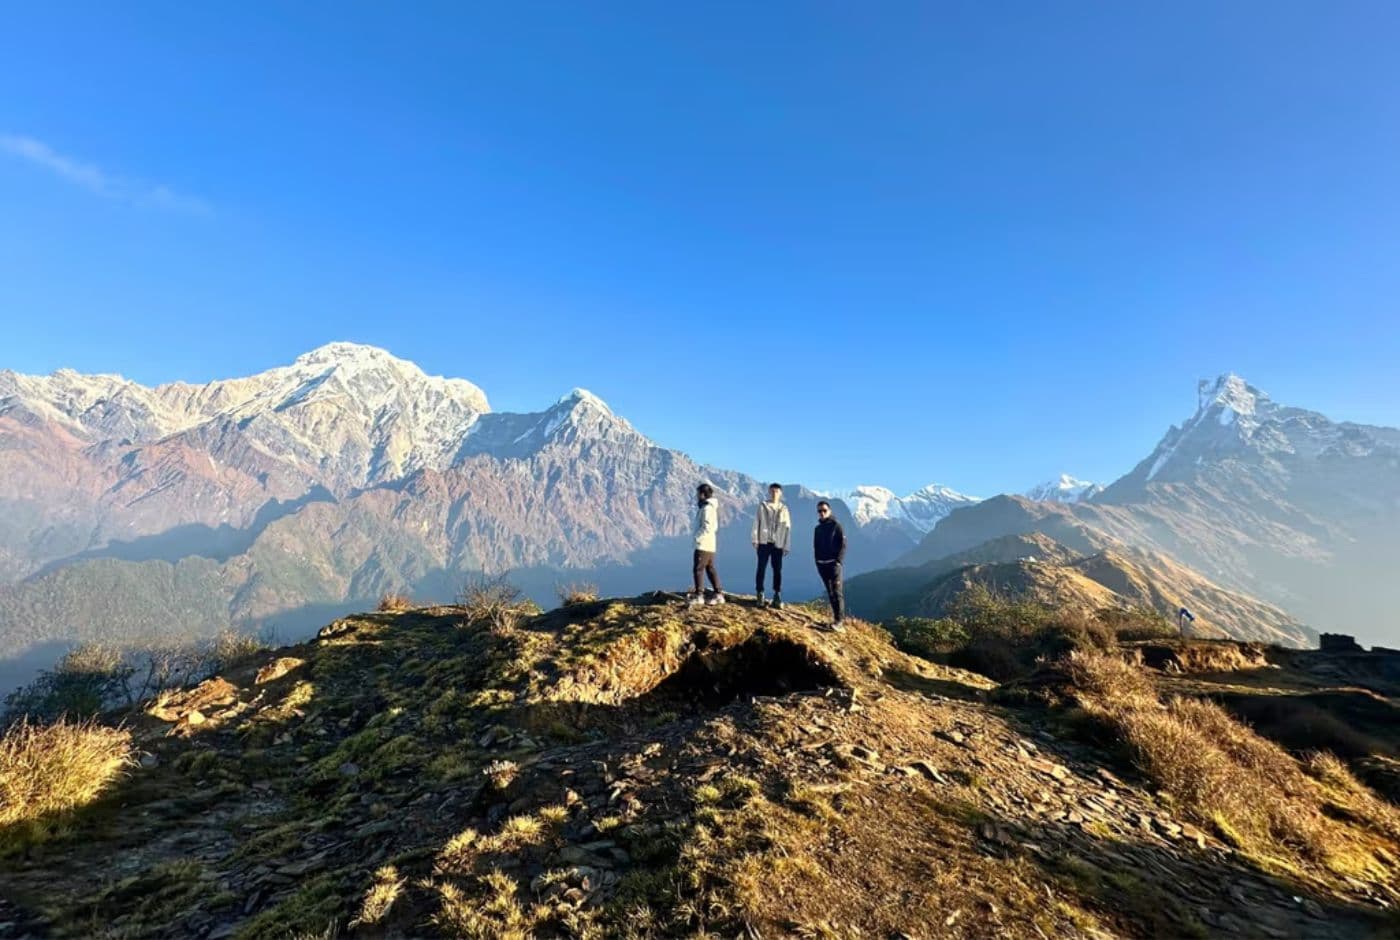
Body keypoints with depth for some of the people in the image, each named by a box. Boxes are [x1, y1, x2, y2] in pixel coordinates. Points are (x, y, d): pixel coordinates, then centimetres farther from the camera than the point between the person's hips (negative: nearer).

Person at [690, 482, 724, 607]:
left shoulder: (706, 508, -16)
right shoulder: (710, 507, 15)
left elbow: (707, 527, -24)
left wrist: (697, 537, -15)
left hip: (704, 544, -10)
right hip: (710, 544, 10)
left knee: (699, 569, -5)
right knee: (710, 568, 12)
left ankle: (699, 596, -3)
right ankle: (718, 594, 14)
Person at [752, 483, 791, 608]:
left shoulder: (783, 508, 6)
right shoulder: (762, 506, 4)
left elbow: (787, 527, 5)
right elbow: (757, 523, 3)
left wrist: (786, 545, 1)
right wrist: (755, 540, -4)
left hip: (777, 544, 1)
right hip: (764, 542, -1)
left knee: (778, 570, 2)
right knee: (761, 569, 1)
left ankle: (777, 596, 9)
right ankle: (760, 595, 7)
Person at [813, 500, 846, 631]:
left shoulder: (836, 526, -3)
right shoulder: (818, 528, 15)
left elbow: (843, 545, -7)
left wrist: (838, 561, -14)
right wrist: (817, 562, 10)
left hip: (834, 564, -6)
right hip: (821, 565, 6)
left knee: (836, 592, -13)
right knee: (830, 593, 9)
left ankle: (839, 621, -17)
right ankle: (838, 617, 16)